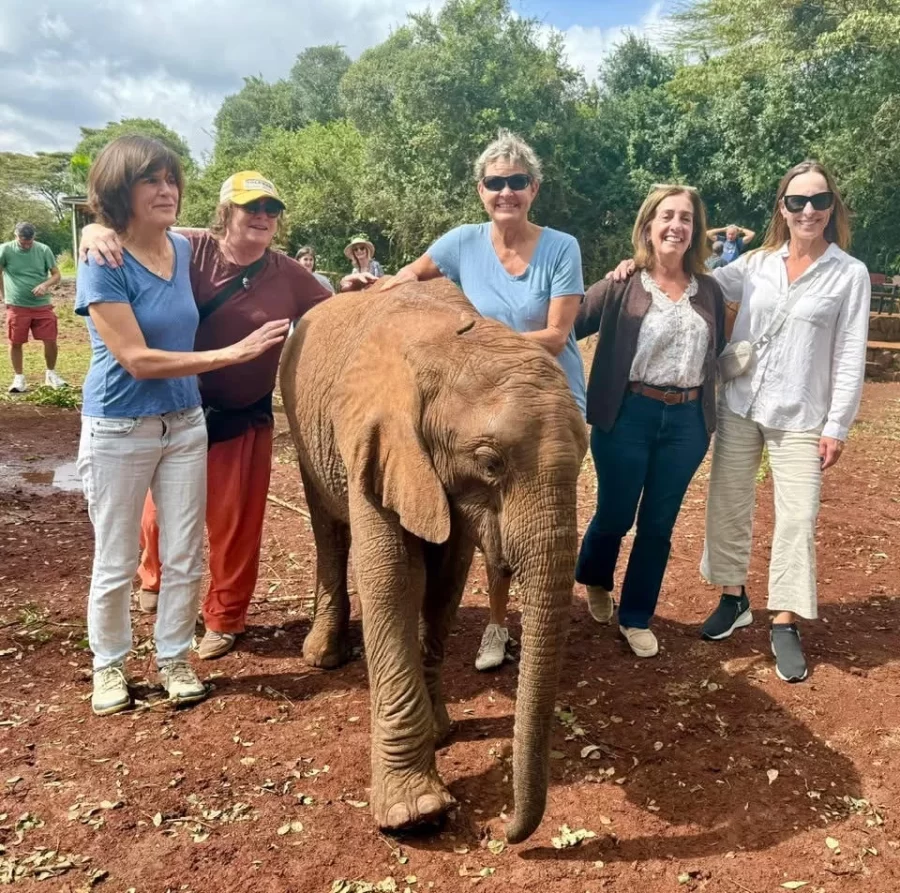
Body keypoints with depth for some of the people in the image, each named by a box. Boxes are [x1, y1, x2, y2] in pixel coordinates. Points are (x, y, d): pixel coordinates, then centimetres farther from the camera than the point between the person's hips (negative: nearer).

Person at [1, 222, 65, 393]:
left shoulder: (44, 249, -2)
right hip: (16, 307, -1)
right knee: (15, 343, 5)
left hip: (42, 305, 1)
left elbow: (56, 274, 1)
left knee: (51, 341, 1)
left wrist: (45, 285, -19)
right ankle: (19, 378, 19)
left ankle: (51, 374, 22)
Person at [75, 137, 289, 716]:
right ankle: (109, 665, 29)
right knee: (116, 563, 8)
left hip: (186, 424, 5)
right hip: (119, 430, -5)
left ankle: (174, 658, 27)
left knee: (186, 557, 9)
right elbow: (137, 359, -22)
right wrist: (232, 353, -24)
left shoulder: (184, 249, 0)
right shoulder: (103, 266, -16)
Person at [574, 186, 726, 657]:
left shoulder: (708, 291, 6)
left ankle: (636, 618, 27)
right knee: (614, 515, 9)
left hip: (687, 420, 4)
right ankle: (595, 581, 42)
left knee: (659, 525, 11)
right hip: (628, 415, -3)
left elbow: (717, 354, 14)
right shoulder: (620, 285, -6)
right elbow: (567, 326, -10)